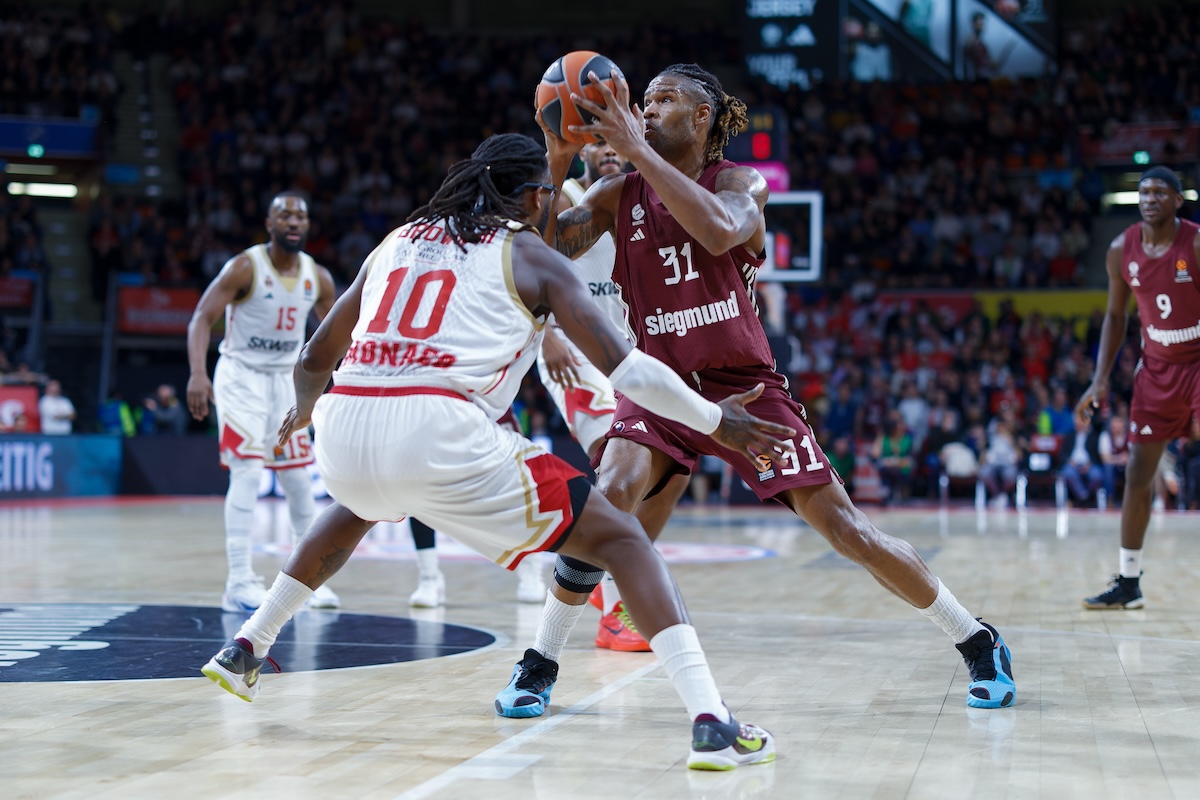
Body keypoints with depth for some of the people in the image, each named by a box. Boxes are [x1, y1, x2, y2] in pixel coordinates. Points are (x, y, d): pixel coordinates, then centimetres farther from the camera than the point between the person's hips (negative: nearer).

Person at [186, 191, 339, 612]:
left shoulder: (318, 277, 0)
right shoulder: (244, 268, -16)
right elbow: (202, 318, -20)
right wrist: (198, 373, -34)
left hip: (286, 378, 5)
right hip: (241, 376, -5)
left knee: (298, 478, 7)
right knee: (247, 471, -16)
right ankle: (239, 581, -14)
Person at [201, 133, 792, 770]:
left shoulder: (397, 242, 26)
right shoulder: (531, 257, 13)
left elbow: (316, 358, 35)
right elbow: (624, 367, 4)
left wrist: (303, 410, 56)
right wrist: (715, 420, 18)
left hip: (344, 432, 6)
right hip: (440, 432, -5)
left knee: (360, 503, 43)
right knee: (619, 539, 6)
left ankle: (245, 648, 42)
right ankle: (711, 723, -11)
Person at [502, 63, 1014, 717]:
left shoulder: (740, 182, -5)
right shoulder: (618, 194, 3)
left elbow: (720, 231, -29)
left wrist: (637, 148, -30)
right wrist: (557, 159, -21)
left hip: (746, 385, -2)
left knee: (844, 527, -4)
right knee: (605, 501, -26)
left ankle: (979, 644, 13)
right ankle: (539, 666, -12)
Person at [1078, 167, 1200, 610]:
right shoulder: (1122, 250, -3)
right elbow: (1115, 316, 8)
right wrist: (1100, 380, 0)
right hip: (1157, 366, 5)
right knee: (1138, 472, 5)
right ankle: (1128, 584, 15)